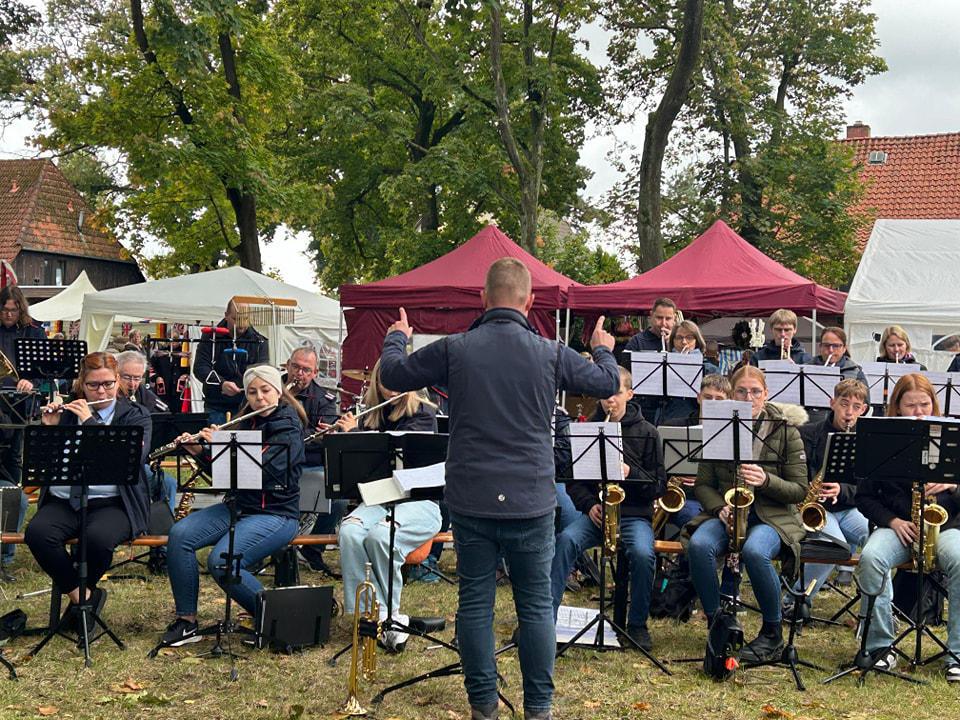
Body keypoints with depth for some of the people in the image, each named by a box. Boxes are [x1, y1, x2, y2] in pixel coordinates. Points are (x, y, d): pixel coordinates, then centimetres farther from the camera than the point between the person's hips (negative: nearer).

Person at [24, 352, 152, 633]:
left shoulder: (136, 416, 7)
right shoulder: (66, 412, 15)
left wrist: (90, 422, -14)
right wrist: (48, 429, -7)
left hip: (112, 502, -3)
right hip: (64, 501, 3)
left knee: (98, 537, -35)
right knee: (37, 533, -29)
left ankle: (79, 592, -3)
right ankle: (83, 596, -11)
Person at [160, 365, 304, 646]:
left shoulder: (289, 431, -10)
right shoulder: (248, 423, 13)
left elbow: (262, 468, -25)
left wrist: (220, 446, -21)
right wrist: (198, 450, 0)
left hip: (275, 514, -7)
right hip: (239, 506, 8)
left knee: (221, 562, -29)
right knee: (179, 534, -15)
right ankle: (186, 621, -9)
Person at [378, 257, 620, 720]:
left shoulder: (454, 349, -6)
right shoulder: (550, 354, -5)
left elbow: (392, 374, 6)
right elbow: (608, 384, 9)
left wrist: (395, 339, 27)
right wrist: (603, 350, 30)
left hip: (470, 500, 1)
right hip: (531, 500, 0)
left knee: (475, 602, 10)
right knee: (536, 605, 9)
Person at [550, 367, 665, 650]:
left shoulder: (646, 432, 4)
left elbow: (659, 485, 3)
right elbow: (573, 478, 9)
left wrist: (631, 473, -16)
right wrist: (589, 505, -9)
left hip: (634, 513, -1)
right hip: (594, 512, 2)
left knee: (642, 553, -32)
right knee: (566, 540, -30)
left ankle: (637, 624, -10)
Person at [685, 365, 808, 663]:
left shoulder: (786, 432, 0)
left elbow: (799, 490, -1)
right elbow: (702, 485, 9)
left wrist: (766, 480, -19)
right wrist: (721, 508, -11)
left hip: (773, 516, -2)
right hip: (725, 513, 3)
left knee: (754, 551, -36)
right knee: (699, 545, -31)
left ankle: (773, 633, -14)